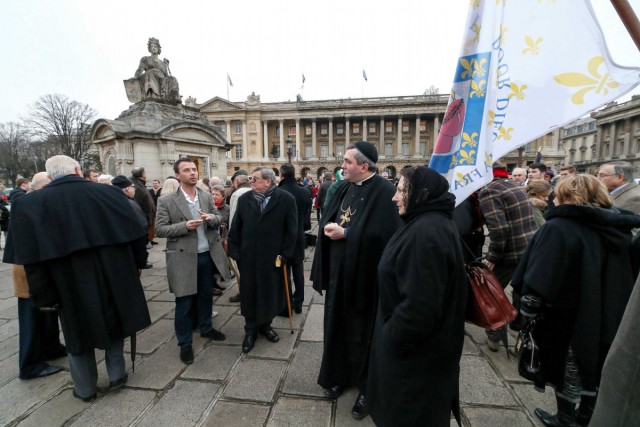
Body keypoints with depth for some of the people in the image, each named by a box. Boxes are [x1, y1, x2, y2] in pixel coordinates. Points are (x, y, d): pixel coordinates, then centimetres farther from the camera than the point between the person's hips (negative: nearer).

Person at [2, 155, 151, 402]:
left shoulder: (29, 204, -8)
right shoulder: (109, 193, -7)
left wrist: (44, 297, -1)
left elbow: (33, 258, -10)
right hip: (114, 277, 1)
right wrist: (136, 265, 11)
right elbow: (133, 235, -3)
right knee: (113, 322, 23)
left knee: (79, 333, 19)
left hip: (72, 286, -1)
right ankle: (117, 375, 34)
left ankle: (85, 389, 36)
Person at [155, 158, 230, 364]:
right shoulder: (166, 200, -8)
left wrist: (211, 218, -13)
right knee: (184, 302, 7)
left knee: (206, 295, 20)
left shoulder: (207, 196, 5)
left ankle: (206, 328, 43)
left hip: (207, 254, 5)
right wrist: (185, 226, -23)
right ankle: (185, 343, 25)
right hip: (184, 257, -4)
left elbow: (218, 218, 11)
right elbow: (159, 229, -8)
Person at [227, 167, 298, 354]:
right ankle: (250, 330, 32)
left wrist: (285, 255, -9)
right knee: (249, 294, 12)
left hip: (273, 257, -2)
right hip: (248, 257, 2)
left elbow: (291, 230, -7)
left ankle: (265, 325, 37)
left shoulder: (286, 199, -7)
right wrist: (235, 252, 0)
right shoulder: (244, 199, 3)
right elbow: (235, 228, 5)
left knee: (270, 293, 13)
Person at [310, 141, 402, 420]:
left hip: (364, 275, -7)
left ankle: (367, 388, 35)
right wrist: (328, 227, -11)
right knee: (337, 326, 19)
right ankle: (339, 376, 42)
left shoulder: (384, 193, -17)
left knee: (362, 333, 11)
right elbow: (326, 221, 11)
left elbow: (383, 235, -25)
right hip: (338, 272, 7)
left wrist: (344, 233, -21)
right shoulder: (344, 189, 7)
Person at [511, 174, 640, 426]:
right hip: (608, 316, 6)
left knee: (569, 367, 12)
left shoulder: (559, 227, -21)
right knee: (593, 363, 21)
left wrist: (526, 313, -16)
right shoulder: (618, 227, 2)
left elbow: (538, 282, -25)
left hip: (569, 315, -6)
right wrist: (613, 309, 20)